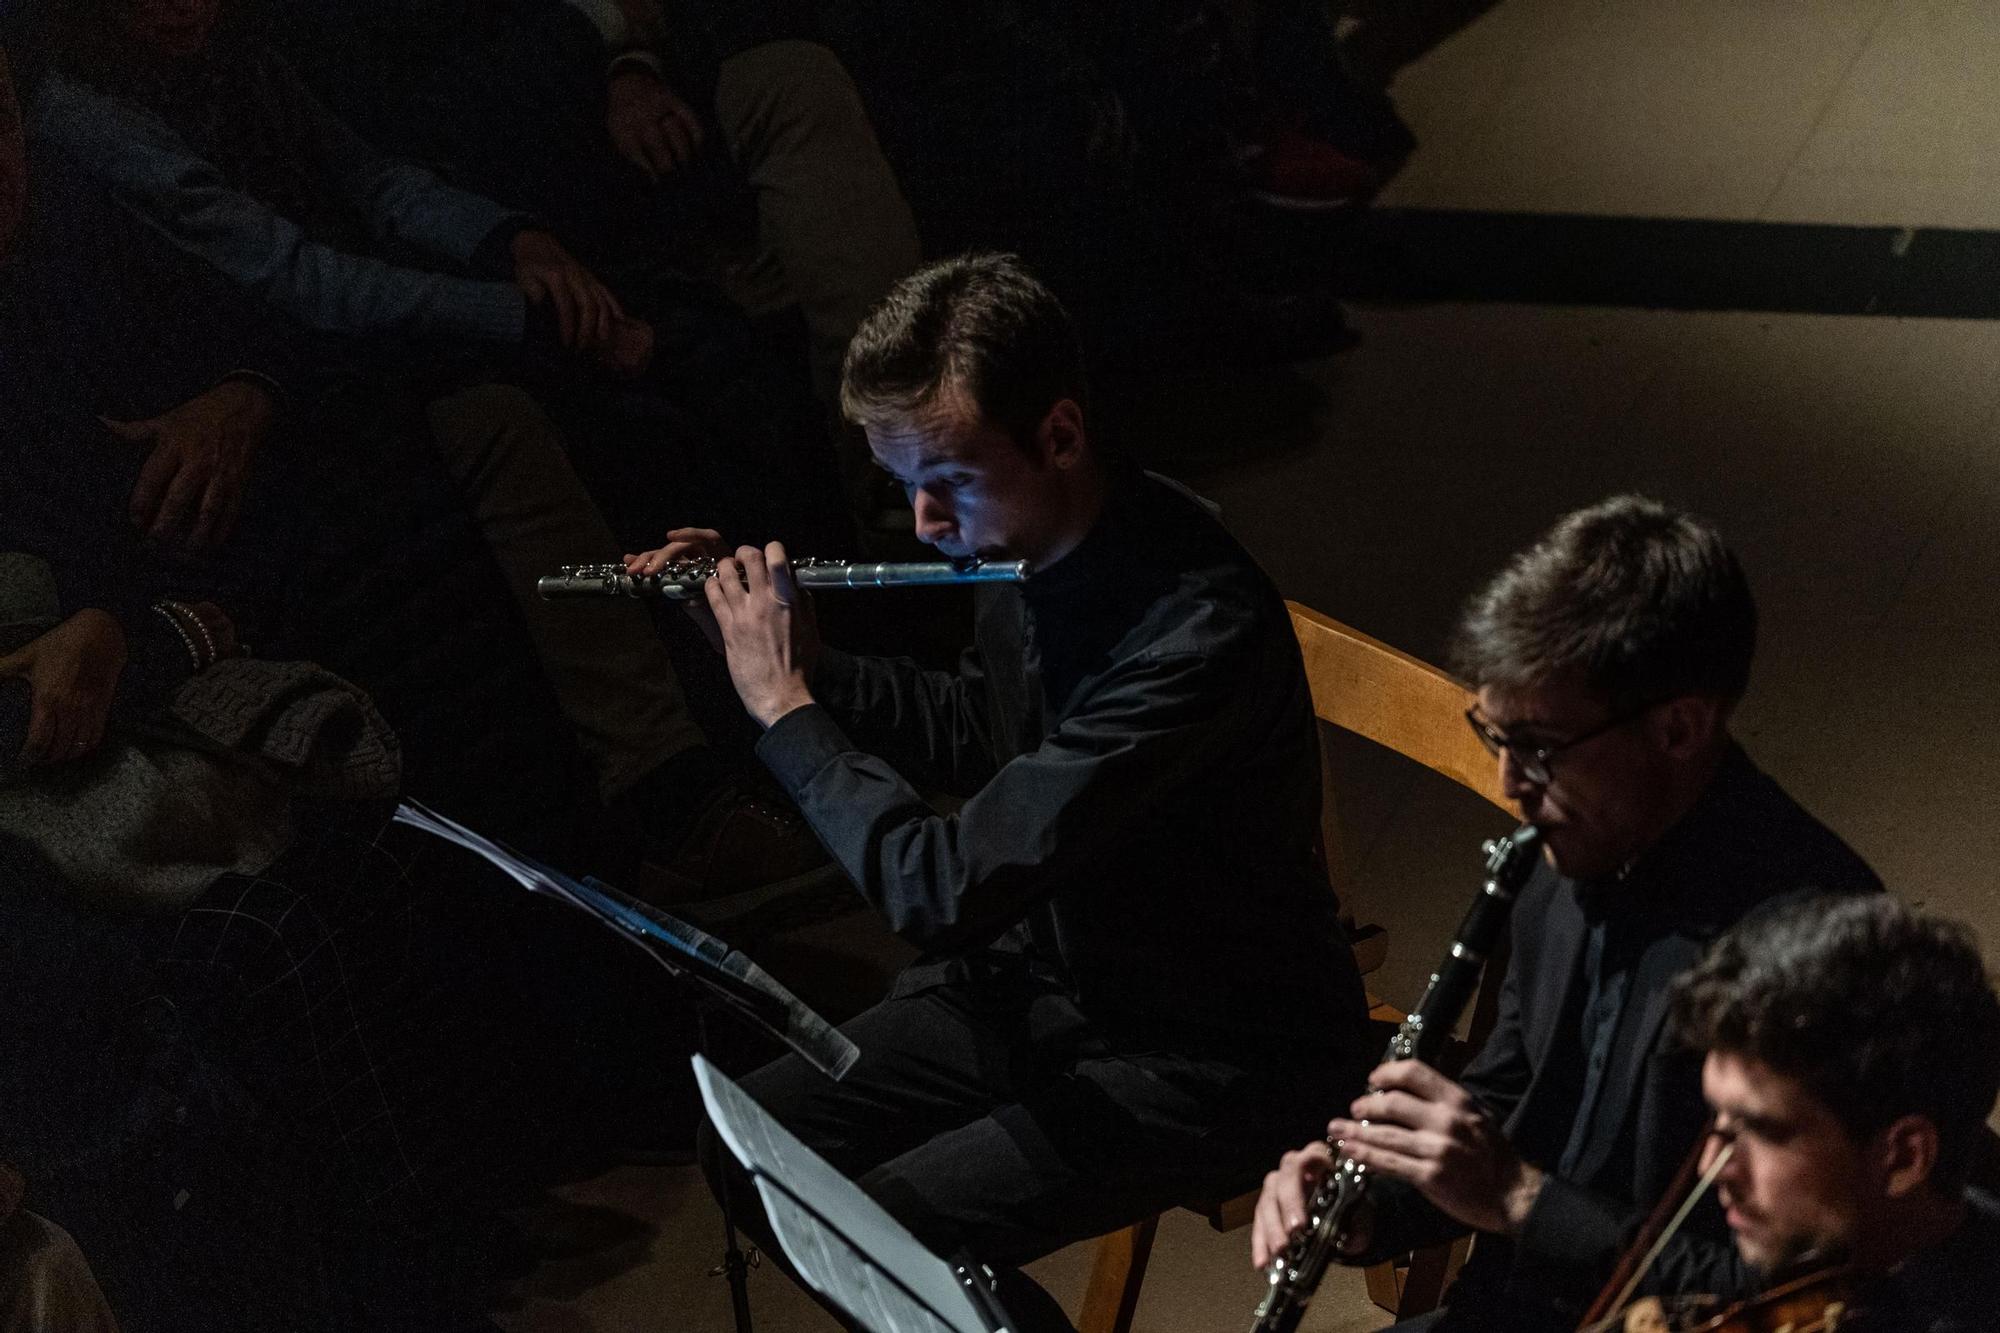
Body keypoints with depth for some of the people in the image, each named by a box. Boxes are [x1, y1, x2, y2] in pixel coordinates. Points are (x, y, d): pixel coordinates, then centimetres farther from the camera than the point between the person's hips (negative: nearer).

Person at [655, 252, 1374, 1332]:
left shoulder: (1198, 629, -33)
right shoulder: (1023, 543, -5)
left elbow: (950, 890, -32)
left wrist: (784, 706, -19)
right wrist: (805, 661, 2)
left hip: (1206, 1056, -8)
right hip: (1041, 976, 8)